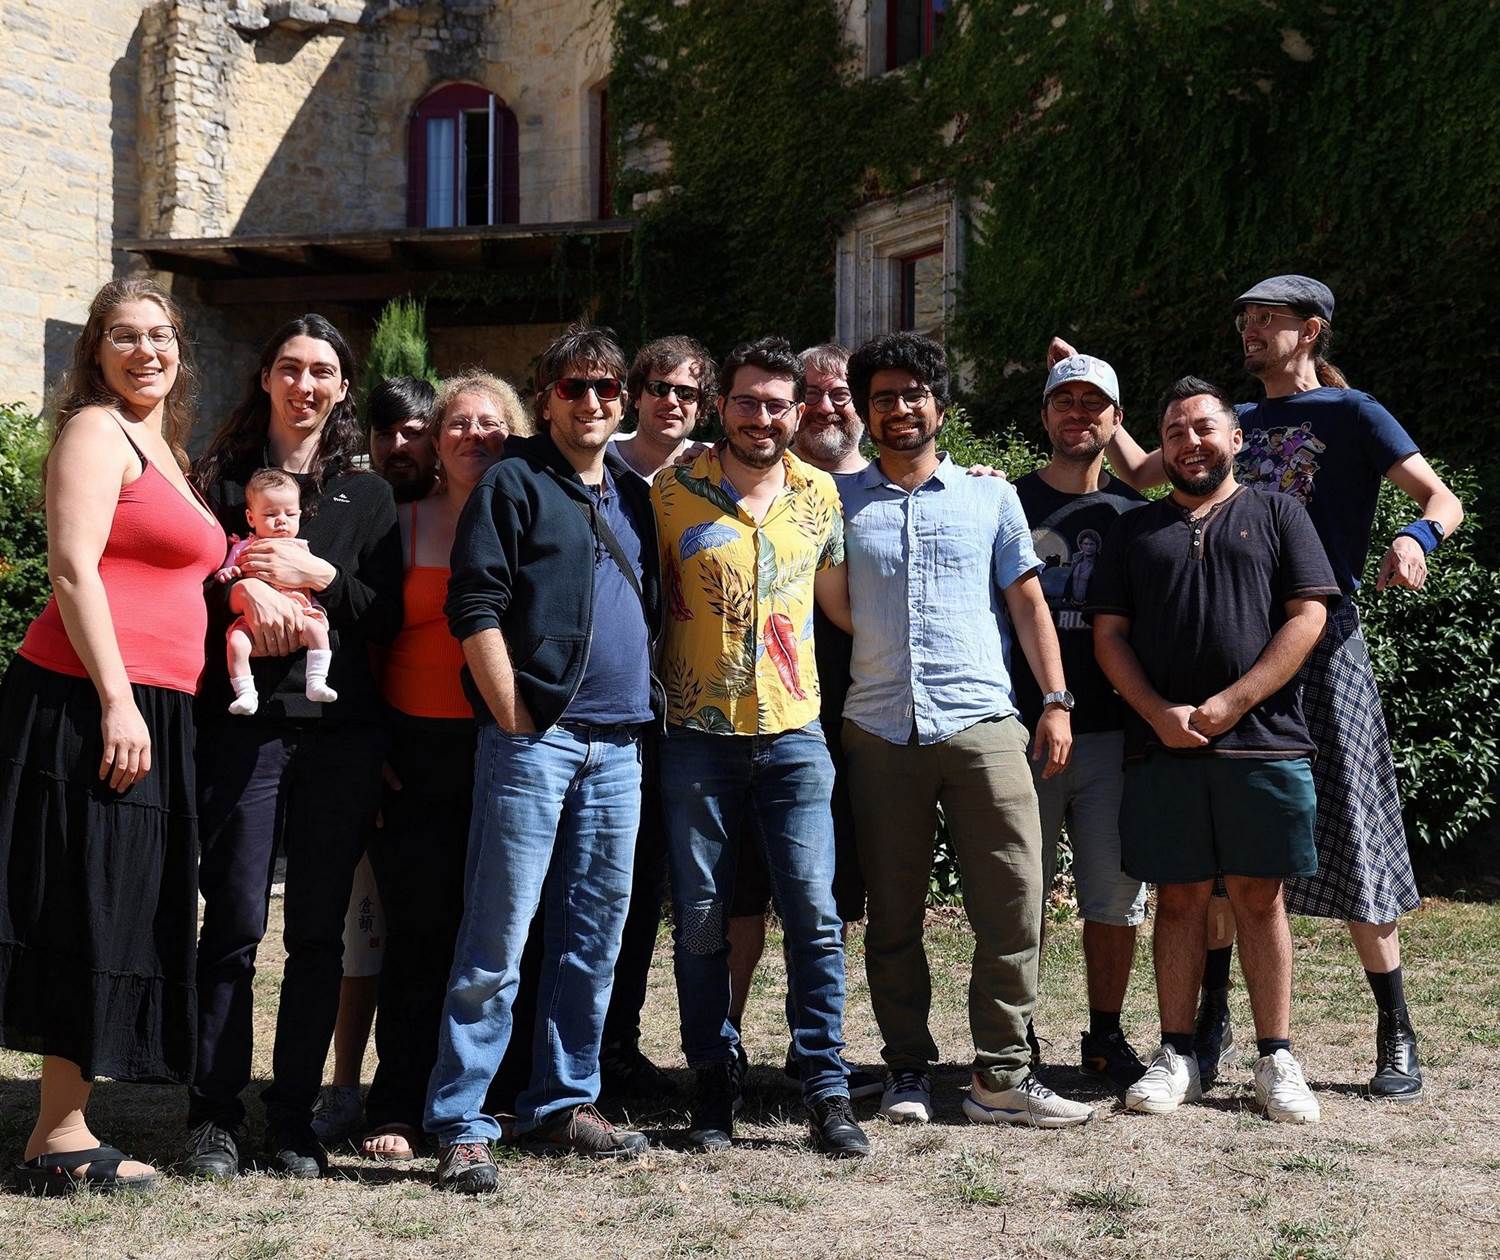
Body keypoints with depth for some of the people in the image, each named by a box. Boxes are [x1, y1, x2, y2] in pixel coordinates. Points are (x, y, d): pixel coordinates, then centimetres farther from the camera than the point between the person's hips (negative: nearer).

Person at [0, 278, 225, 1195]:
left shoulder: (162, 451, 22)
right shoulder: (95, 432, -5)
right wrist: (117, 703, -20)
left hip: (147, 711, 9)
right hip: (91, 704, -9)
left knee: (120, 921, 9)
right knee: (91, 915, -6)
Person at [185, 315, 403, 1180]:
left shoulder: (368, 496, 15)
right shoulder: (225, 477, 11)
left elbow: (388, 619, 8)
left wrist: (318, 576, -7)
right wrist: (243, 590, -13)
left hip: (340, 729, 2)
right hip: (244, 722, -1)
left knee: (320, 932, 3)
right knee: (235, 922, -5)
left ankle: (296, 1120, 11)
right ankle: (215, 1120, 5)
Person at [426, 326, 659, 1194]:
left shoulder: (634, 495, 17)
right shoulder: (515, 484, -1)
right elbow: (474, 608, -9)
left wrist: (646, 709, 12)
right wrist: (515, 720, -12)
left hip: (618, 748, 7)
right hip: (534, 737, -6)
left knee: (595, 937, 11)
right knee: (498, 938, -6)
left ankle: (562, 1105, 22)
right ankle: (461, 1126, -2)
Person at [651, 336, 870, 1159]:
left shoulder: (820, 493, 8)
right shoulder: (673, 491, 1)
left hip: (793, 735, 1)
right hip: (699, 737, -1)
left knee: (813, 912, -4)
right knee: (699, 919, 4)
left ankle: (827, 1091, 5)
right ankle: (713, 1088, 18)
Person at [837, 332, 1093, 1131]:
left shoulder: (989, 496, 13)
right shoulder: (840, 501, 12)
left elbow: (1027, 601, 11)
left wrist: (1056, 700, 1)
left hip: (983, 726, 0)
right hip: (879, 731, 1)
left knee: (1013, 905, -5)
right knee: (893, 916, 5)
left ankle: (1000, 1076, 3)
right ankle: (908, 1071, 16)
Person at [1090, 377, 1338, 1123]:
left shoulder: (1276, 515, 10)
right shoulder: (1135, 529, 17)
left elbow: (1308, 617, 0)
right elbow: (1109, 633, 9)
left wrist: (1231, 703, -9)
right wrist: (1158, 713, -7)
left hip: (1262, 744, -2)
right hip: (1162, 747, 2)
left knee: (1259, 897, 2)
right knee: (1178, 899, 4)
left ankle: (1276, 1059, 8)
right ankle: (1176, 1057, 11)